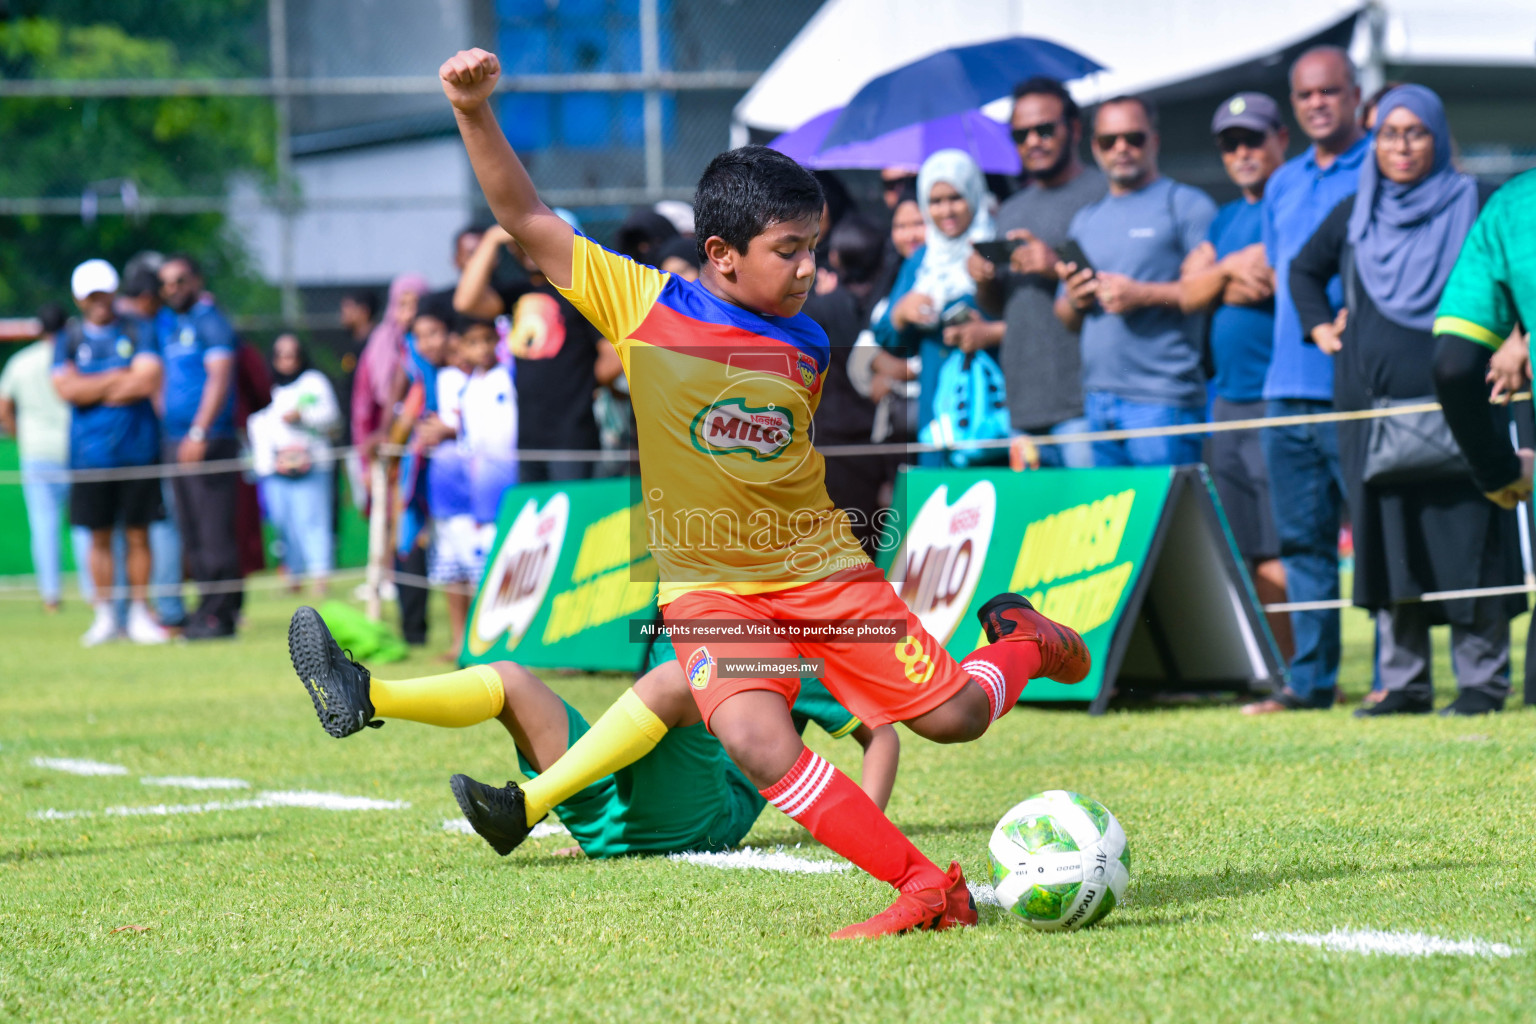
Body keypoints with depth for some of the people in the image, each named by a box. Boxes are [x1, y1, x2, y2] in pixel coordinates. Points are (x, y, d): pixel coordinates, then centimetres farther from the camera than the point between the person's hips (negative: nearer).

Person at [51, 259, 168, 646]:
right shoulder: (69, 340, 9)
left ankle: (139, 614, 7)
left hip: (137, 451, -1)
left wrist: (92, 389, -4)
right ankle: (105, 616, 11)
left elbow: (147, 382, -9)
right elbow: (67, 388, -6)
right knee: (99, 537, 3)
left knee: (138, 534, 0)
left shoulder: (138, 332, 4)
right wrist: (120, 377, -6)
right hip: (90, 452, 1)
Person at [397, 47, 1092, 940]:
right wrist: (476, 112, -18)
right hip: (707, 585, -2)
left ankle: (1024, 639, 33)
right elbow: (528, 220, -9)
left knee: (952, 714, -3)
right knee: (757, 739, -27)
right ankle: (929, 889, -19)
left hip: (820, 565, 2)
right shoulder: (644, 305, -8)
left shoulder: (808, 348, -1)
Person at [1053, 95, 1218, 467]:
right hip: (1098, 401, 6)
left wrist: (1142, 294, -14)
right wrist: (1073, 300, 2)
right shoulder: (1085, 220, 22)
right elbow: (1066, 318, 26)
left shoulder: (1186, 205, 2)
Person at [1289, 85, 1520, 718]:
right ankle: (1403, 682, 7)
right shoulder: (1354, 216, 15)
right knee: (1388, 541, 3)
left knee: (1465, 537, -7)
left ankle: (1483, 678, -3)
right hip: (1371, 404, 4)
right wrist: (1319, 327, 17)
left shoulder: (1471, 208, 4)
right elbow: (1304, 270, 31)